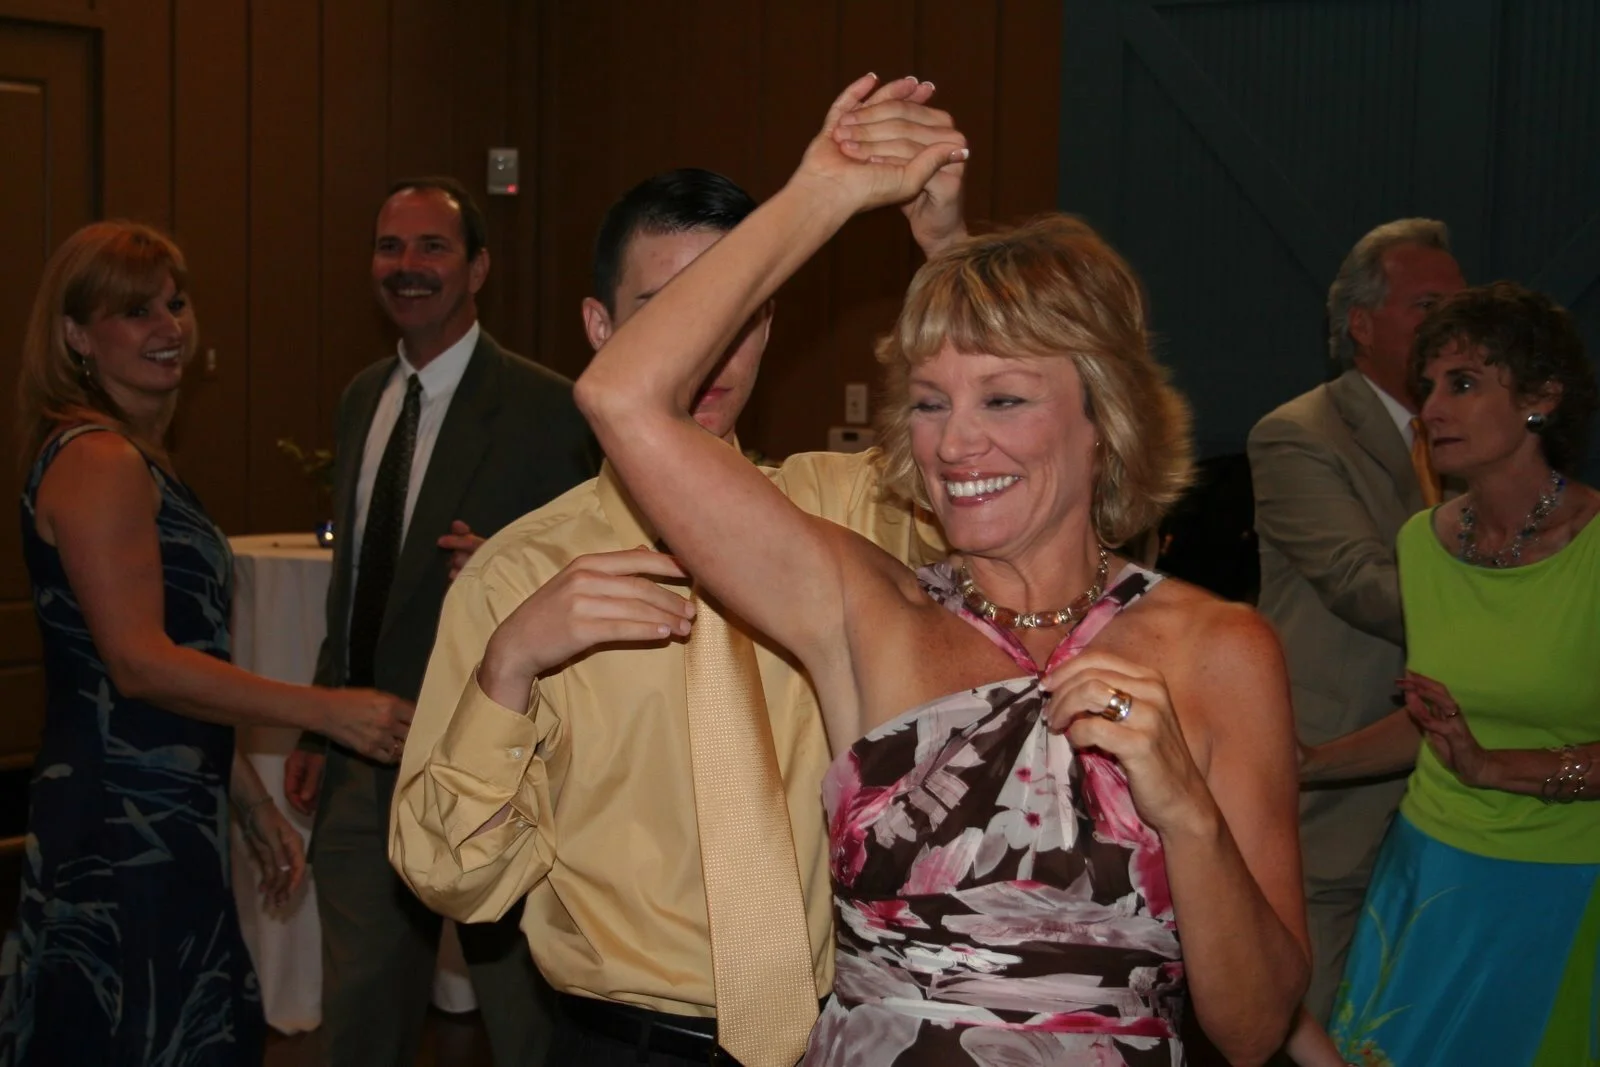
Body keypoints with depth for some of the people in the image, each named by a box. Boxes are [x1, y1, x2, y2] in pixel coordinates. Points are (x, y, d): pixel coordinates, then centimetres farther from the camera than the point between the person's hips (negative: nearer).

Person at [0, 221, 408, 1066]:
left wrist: (253, 805, 17)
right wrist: (325, 710, -23)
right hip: (123, 828, -9)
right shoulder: (97, 461, -14)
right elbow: (139, 661, -22)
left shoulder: (138, 459, 16)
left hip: (168, 818, 9)